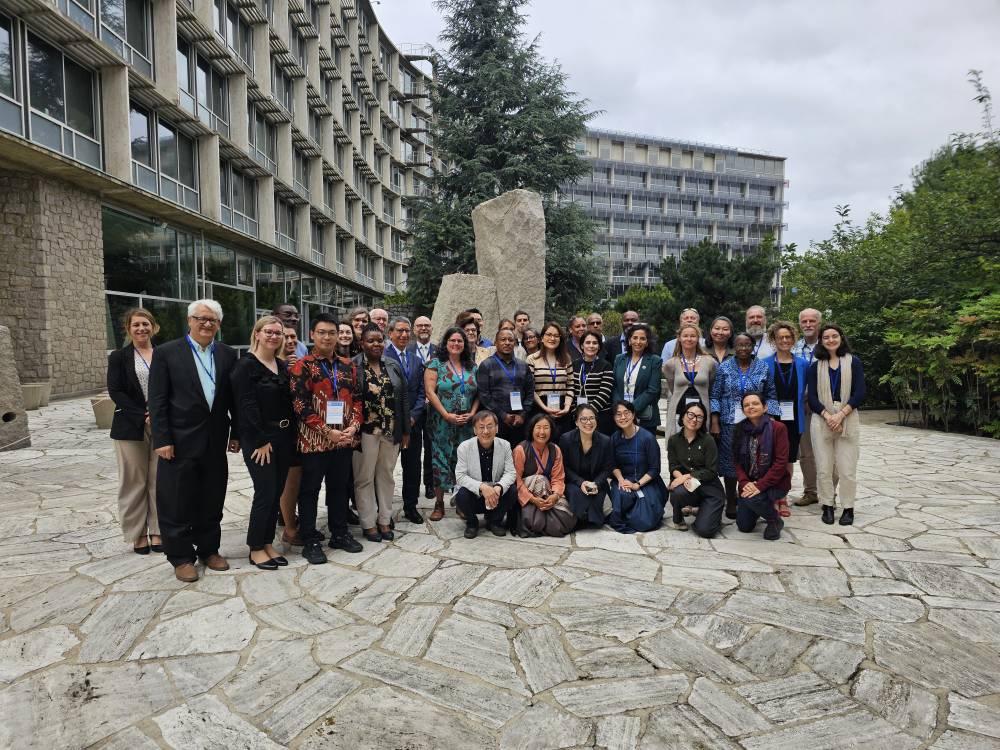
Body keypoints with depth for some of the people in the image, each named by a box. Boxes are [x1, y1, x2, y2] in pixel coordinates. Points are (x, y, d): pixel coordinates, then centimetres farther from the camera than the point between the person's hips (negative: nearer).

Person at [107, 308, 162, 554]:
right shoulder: (119, 357, 3)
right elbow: (115, 391, -5)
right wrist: (143, 416, -14)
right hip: (130, 427, -2)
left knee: (159, 480, 4)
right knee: (134, 481, 4)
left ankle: (157, 531, 13)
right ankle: (138, 534, 14)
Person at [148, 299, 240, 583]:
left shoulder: (228, 354, 6)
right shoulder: (166, 353, -4)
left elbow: (233, 397, 9)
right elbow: (157, 401, -7)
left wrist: (236, 433, 6)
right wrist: (161, 440, -12)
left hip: (215, 442, 4)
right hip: (180, 442, -3)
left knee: (212, 501, 13)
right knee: (177, 502, 5)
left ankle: (209, 549, 29)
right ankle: (181, 557, 19)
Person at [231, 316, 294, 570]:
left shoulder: (282, 366, 12)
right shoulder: (246, 365, -9)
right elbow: (246, 405, -15)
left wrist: (290, 436, 5)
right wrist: (262, 441, -16)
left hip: (283, 438, 7)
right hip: (258, 441, -7)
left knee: (277, 493, 10)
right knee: (265, 493, -4)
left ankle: (268, 544, 22)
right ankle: (255, 549, 11)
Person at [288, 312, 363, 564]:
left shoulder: (348, 366, 9)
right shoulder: (302, 367, -7)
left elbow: (357, 399, 11)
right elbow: (301, 406, -13)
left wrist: (353, 426, -6)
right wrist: (328, 432, -17)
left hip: (344, 439, 5)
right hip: (314, 440, -5)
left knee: (340, 487, 15)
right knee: (310, 490, 5)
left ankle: (340, 534, 28)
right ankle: (310, 541, 15)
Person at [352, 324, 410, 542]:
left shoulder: (393, 365, 7)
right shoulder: (353, 366, -7)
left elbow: (404, 397, 9)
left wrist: (406, 430, 6)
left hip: (391, 431, 4)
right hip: (365, 431, -4)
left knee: (386, 476, 12)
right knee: (364, 478, 5)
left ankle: (384, 521, 24)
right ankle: (368, 524, 17)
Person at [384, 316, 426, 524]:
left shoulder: (416, 360, 12)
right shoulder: (382, 357, -7)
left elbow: (421, 391, 10)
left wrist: (413, 415, -4)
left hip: (413, 421, 5)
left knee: (413, 466, 11)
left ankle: (410, 507, 24)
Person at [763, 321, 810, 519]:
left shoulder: (802, 364, 5)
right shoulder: (765, 364, -2)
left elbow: (806, 391, 11)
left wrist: (802, 410, 2)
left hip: (793, 419, 2)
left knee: (789, 459, 9)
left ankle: (782, 497, 21)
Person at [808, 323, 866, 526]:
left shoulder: (853, 362, 7)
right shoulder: (816, 366, 11)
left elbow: (860, 392, -2)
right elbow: (812, 397, 4)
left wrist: (840, 415, -12)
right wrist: (828, 416, -11)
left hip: (848, 419, -1)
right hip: (821, 420, 1)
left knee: (847, 469, -2)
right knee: (824, 468, 1)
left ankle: (848, 508, 9)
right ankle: (827, 506, 11)